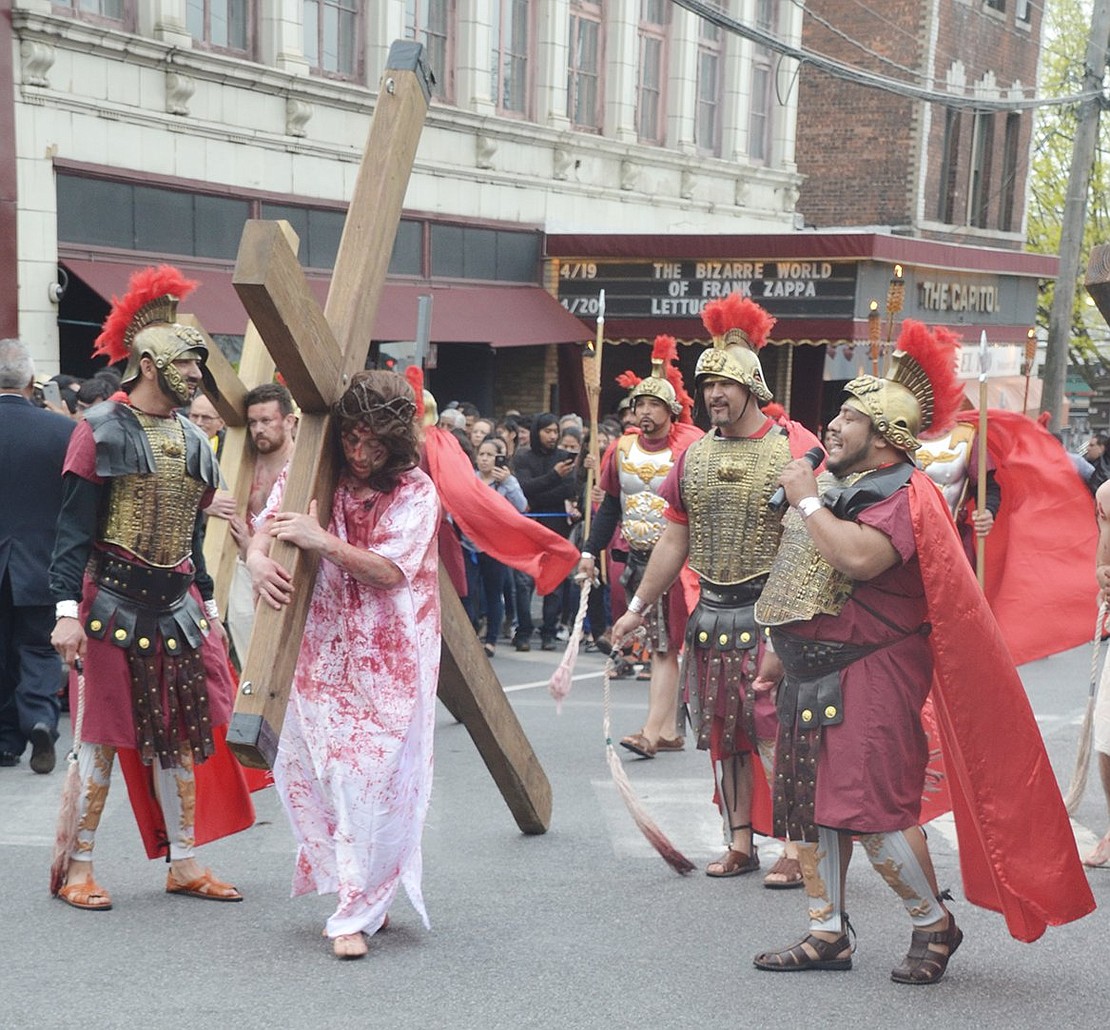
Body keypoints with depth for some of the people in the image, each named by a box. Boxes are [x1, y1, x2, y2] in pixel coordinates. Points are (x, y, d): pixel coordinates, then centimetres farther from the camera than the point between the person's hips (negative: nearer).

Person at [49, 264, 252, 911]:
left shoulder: (193, 439, 13)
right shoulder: (102, 432, -7)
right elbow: (74, 529, -10)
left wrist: (207, 606, 18)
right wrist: (68, 609, -18)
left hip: (177, 604, 6)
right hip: (113, 602, -6)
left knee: (181, 733, 9)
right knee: (102, 733, 0)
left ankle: (184, 863, 19)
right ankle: (76, 868, 11)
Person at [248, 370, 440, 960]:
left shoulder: (416, 491, -7)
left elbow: (390, 571, -15)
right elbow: (266, 530, 0)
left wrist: (324, 542, -27)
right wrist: (258, 559, -24)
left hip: (388, 662, -3)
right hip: (322, 656, 4)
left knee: (372, 779, -7)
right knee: (309, 771, 3)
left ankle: (358, 914, 3)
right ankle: (360, 890, 23)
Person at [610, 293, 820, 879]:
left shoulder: (795, 448, -7)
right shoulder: (693, 456, 10)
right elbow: (673, 543, 15)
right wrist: (639, 607, 14)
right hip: (711, 613, 6)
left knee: (779, 731, -6)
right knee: (723, 732, 11)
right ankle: (740, 845, 21)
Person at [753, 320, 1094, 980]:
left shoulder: (903, 495, -13)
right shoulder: (833, 485, 15)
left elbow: (859, 558, -34)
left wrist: (808, 501, -21)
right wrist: (782, 656, 23)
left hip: (871, 674, -9)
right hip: (814, 673, 9)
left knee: (872, 807, -11)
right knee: (810, 801, 9)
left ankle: (935, 924, 9)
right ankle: (828, 935, 19)